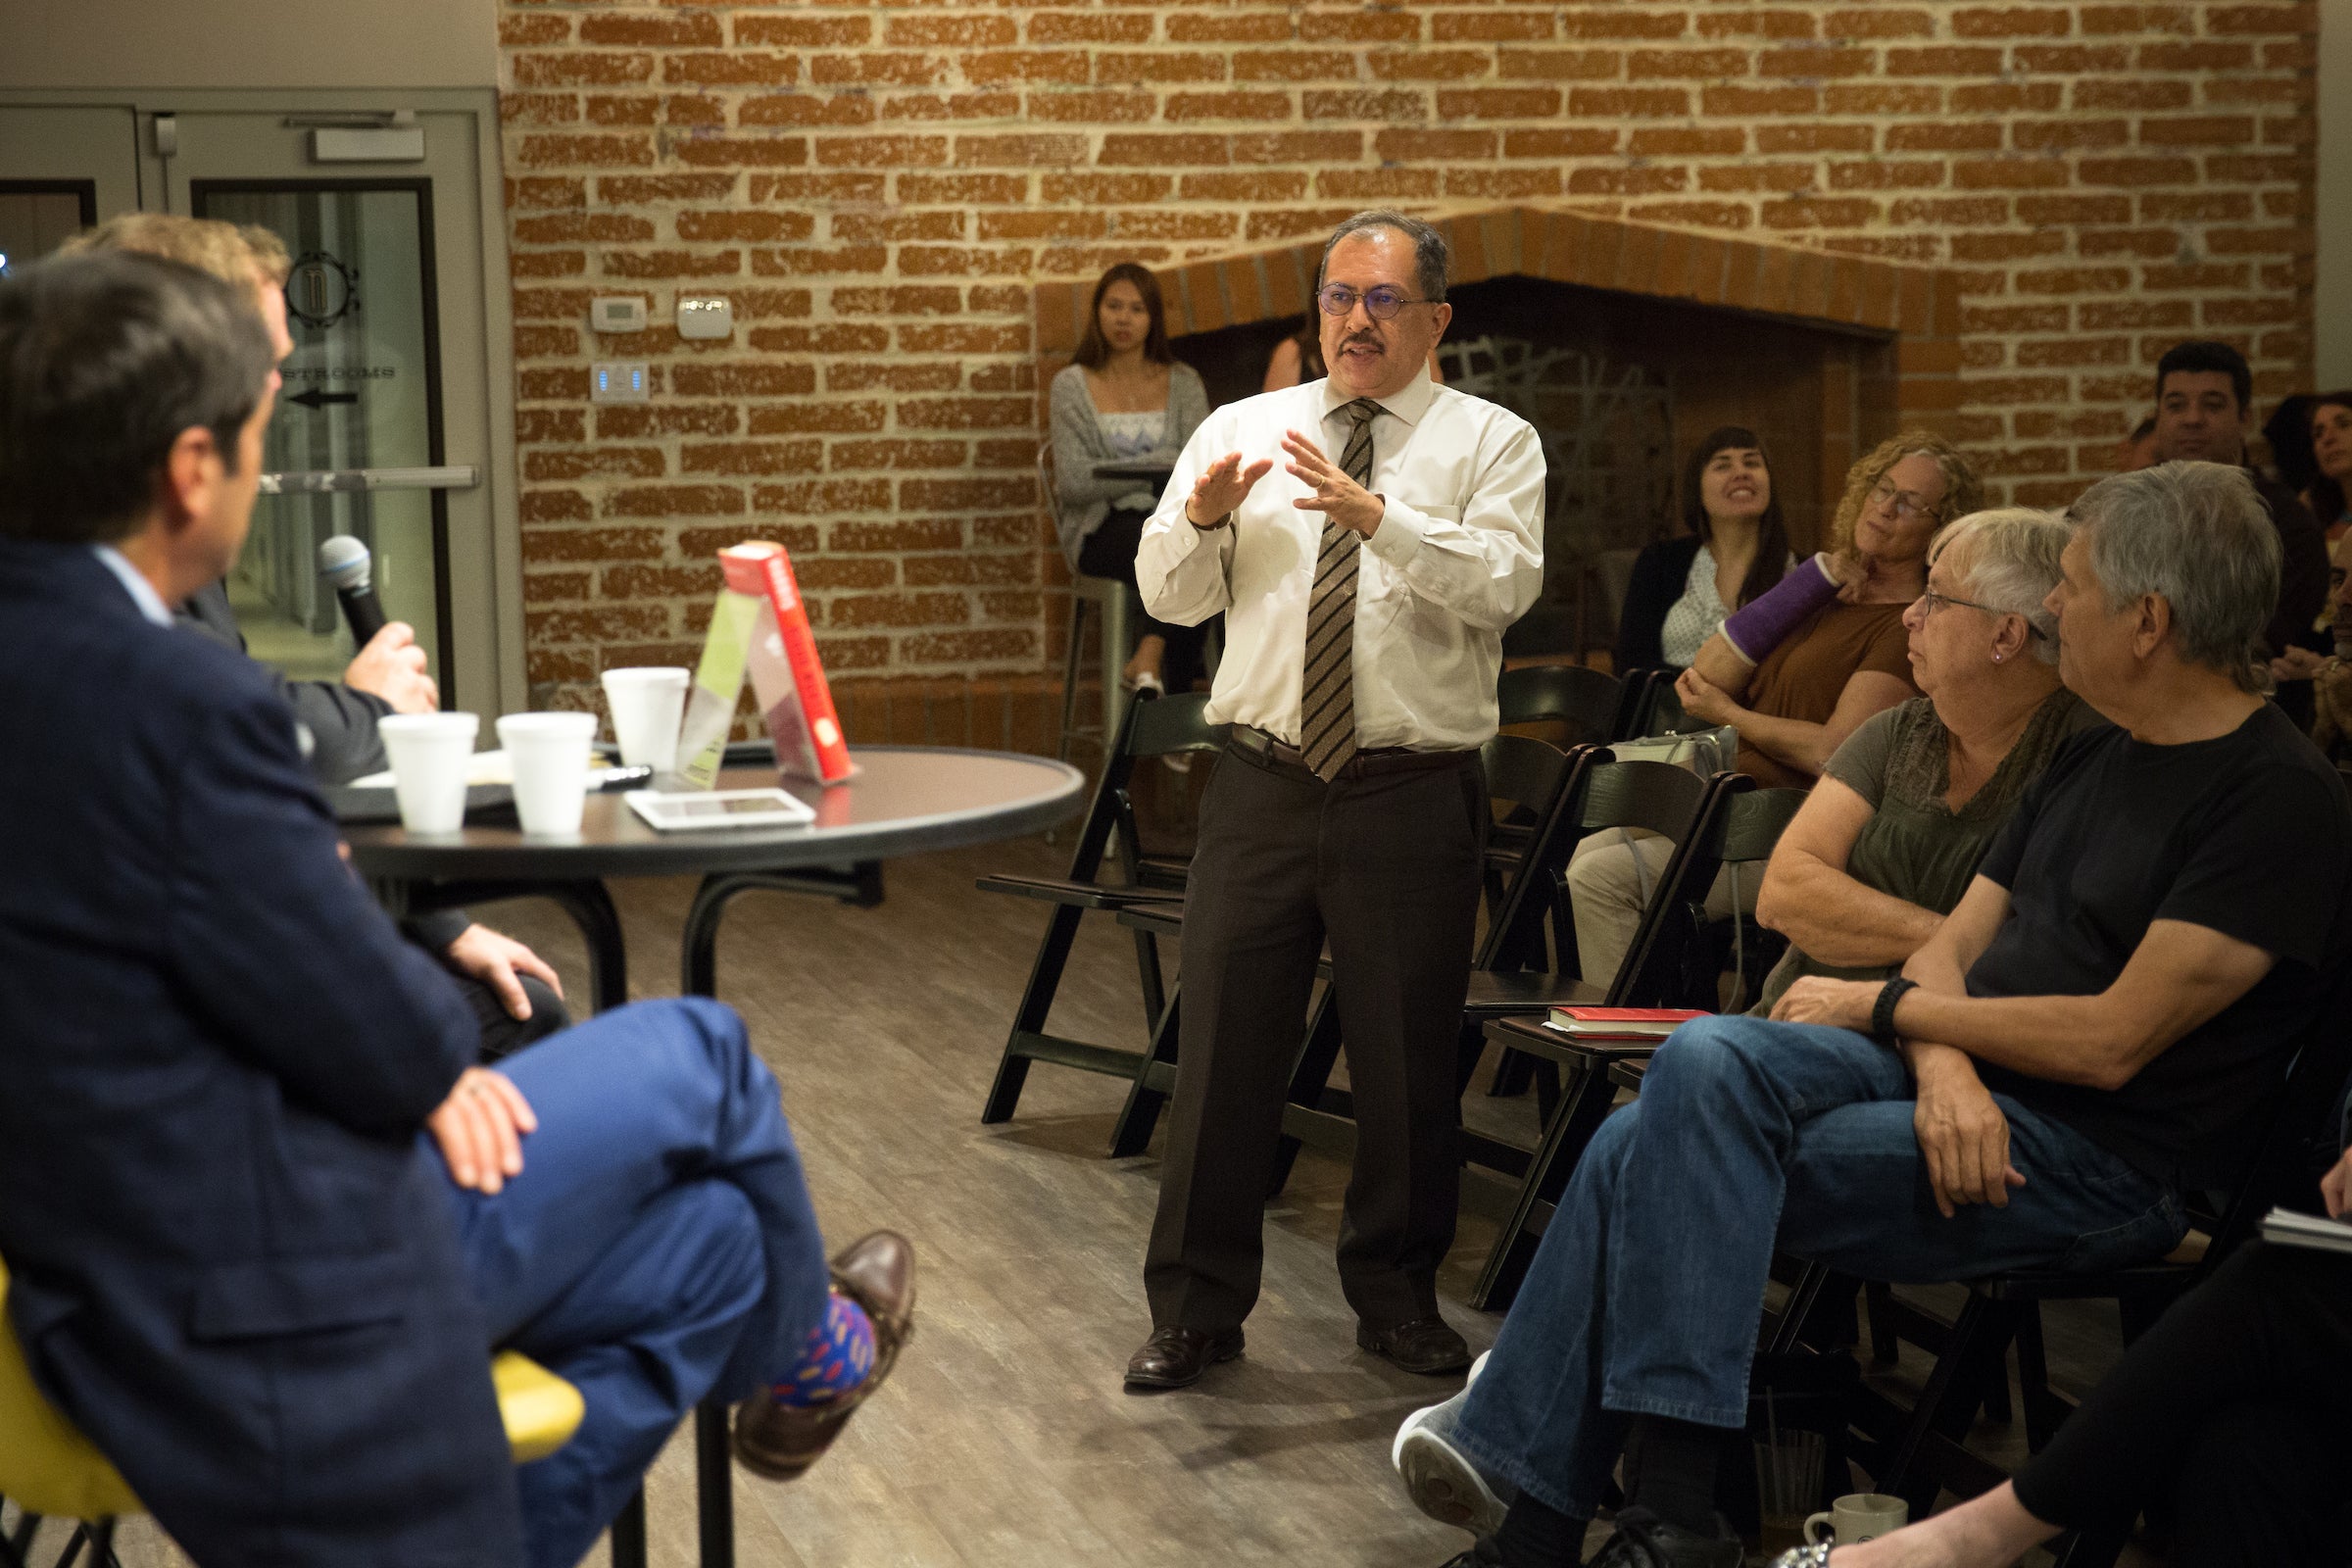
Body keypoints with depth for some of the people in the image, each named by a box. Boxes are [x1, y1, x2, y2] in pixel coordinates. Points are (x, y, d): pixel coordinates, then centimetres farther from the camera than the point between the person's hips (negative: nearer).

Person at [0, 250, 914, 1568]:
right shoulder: (171, 702, -29)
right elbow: (387, 1044, -20)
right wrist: (441, 1030, 2)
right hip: (280, 1298, -8)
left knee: (709, 1232, 22)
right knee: (698, 1054, 15)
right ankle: (802, 1350, 45)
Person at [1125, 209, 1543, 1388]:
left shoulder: (1490, 443, 3)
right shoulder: (1241, 428, 10)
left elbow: (1506, 582, -15)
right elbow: (1170, 595, 6)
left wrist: (1377, 514, -28)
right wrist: (1199, 514, -15)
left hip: (1415, 797, -1)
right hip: (1263, 789, 2)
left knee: (1407, 1058, 7)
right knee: (1224, 1043, 4)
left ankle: (1397, 1297, 25)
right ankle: (1196, 1306, 15)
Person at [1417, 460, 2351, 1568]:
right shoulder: (2095, 757, 17)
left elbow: (2110, 1042, -17)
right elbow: (1951, 945, 12)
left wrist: (1884, 1006, -7)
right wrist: (1940, 1064, -13)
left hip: (2099, 1157, -8)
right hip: (1962, 1080, 8)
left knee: (1667, 1161, -22)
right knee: (1704, 1060, -20)